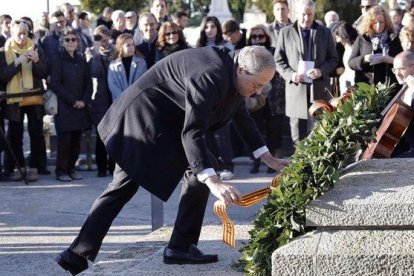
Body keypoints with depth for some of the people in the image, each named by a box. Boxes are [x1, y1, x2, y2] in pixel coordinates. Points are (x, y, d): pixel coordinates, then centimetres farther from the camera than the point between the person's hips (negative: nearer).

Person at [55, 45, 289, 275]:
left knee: (123, 187, 8)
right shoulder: (210, 76, -26)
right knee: (202, 169, -6)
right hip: (148, 116, -10)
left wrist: (269, 159, 21)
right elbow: (192, 132, -33)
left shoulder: (232, 75, 4)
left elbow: (243, 117, 19)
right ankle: (181, 247, -1)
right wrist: (213, 182, -41)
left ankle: (76, 255, 4)